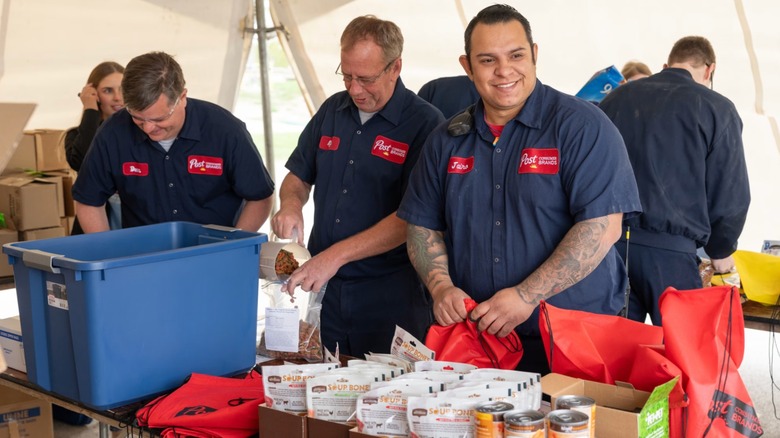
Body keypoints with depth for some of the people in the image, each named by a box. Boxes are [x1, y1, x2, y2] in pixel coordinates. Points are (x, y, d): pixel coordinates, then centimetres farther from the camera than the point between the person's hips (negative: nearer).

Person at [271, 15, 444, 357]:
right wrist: (291, 203, -4)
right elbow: (298, 174, 19)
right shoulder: (331, 111, 8)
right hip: (325, 288, 5)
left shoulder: (425, 123, -10)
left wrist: (336, 255, -22)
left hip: (391, 296, -5)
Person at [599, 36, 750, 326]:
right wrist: (720, 251, 14)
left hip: (608, 242, 5)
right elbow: (731, 196, -2)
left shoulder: (616, 98, 12)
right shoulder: (716, 109, -1)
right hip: (669, 251, -4)